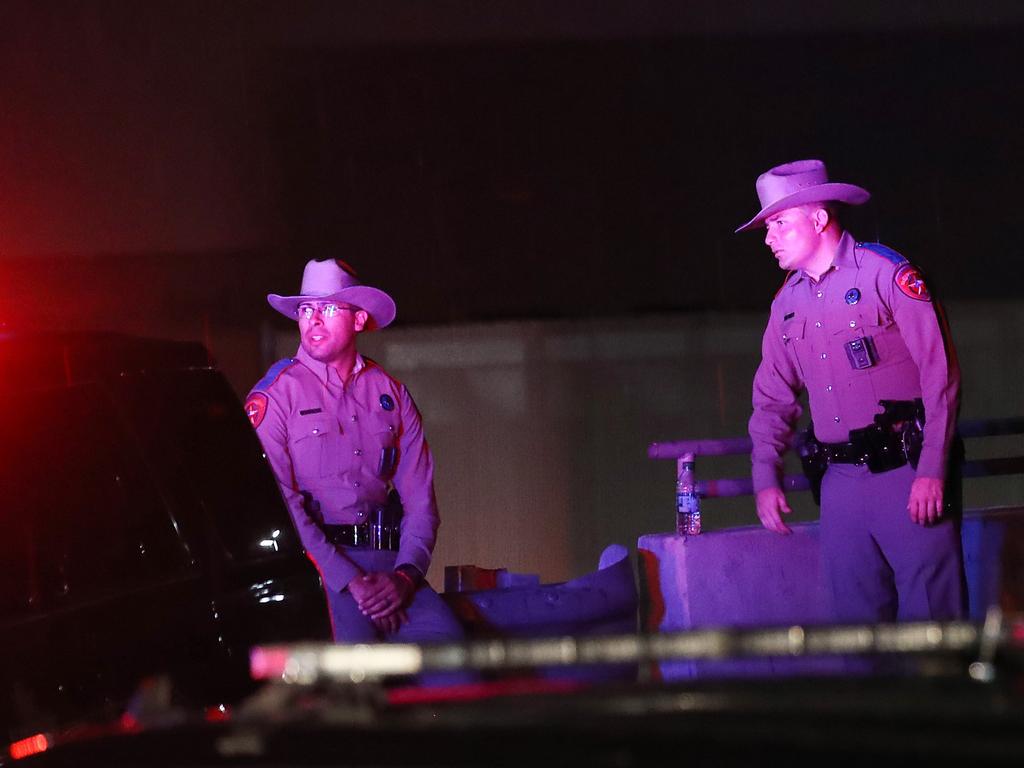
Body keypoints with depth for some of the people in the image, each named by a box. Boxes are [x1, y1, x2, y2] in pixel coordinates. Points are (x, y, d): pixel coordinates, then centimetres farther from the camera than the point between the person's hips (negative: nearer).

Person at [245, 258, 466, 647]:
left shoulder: (391, 394, 15)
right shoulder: (275, 395, 1)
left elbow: (420, 497, 12)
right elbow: (277, 504, -7)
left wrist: (404, 575, -6)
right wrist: (351, 581, -14)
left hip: (386, 558, 4)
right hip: (312, 560, -4)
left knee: (444, 636, -20)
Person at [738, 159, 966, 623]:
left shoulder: (885, 275, -5)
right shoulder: (788, 302, 14)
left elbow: (940, 376, -9)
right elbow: (773, 400, 22)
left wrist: (932, 472, -14)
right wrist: (766, 479, 10)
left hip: (907, 475, -6)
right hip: (842, 480, 6)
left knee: (931, 609, -7)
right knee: (856, 614, 6)